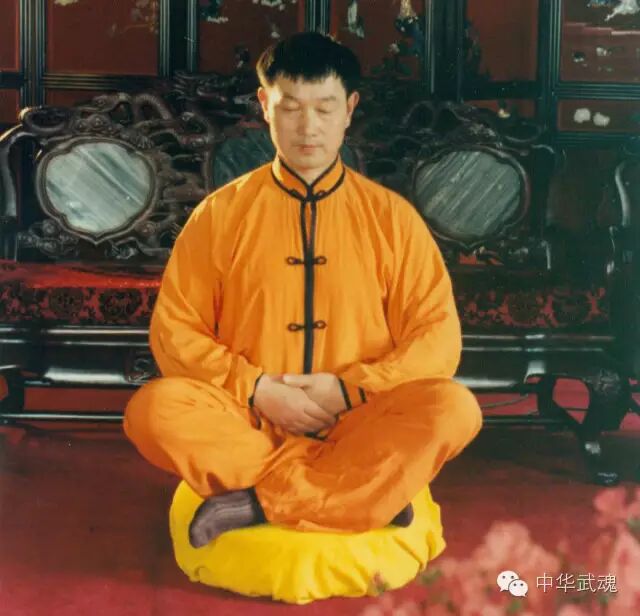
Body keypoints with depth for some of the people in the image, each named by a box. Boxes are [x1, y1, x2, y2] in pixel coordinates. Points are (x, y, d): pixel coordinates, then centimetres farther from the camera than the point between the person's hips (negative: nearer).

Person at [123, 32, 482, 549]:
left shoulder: (391, 215, 4)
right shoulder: (221, 213, 4)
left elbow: (437, 335, 0)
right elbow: (173, 329, 2)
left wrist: (347, 389, -14)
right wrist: (257, 389, -12)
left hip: (357, 426, 1)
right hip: (252, 423, 0)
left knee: (454, 407, -28)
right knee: (154, 409, -28)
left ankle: (259, 500, -24)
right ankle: (367, 493, -23)